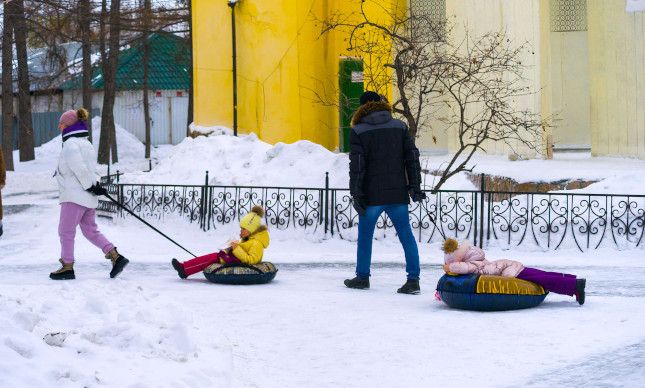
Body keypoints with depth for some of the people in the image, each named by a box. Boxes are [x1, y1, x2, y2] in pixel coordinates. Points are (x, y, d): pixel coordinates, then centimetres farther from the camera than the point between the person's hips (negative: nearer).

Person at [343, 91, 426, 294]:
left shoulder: (358, 131, -3)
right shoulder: (400, 126, 7)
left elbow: (357, 165, -9)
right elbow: (412, 157, 4)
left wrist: (355, 194, -7)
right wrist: (415, 186, 7)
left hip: (372, 195, -3)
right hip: (398, 194, 3)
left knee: (365, 235, 12)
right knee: (406, 235, 3)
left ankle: (362, 277, 20)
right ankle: (413, 279, -5)